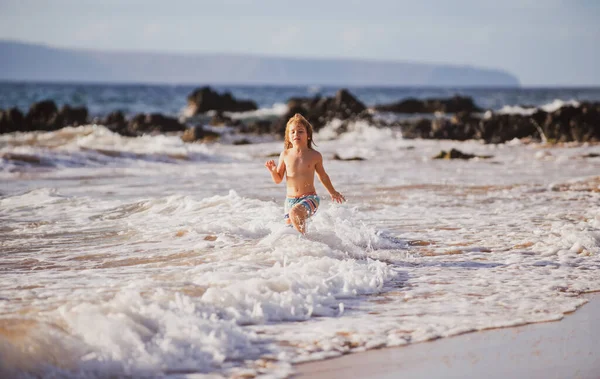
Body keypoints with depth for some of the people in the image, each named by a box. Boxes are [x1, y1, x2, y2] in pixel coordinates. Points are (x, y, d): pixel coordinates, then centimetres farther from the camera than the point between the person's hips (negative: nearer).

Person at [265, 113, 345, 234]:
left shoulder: (315, 156, -1)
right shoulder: (285, 155, 2)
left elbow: (322, 175, 17)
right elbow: (278, 180, 10)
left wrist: (332, 192, 30)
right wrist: (273, 171, -13)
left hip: (309, 198, -4)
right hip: (290, 199, 4)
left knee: (295, 212, -32)